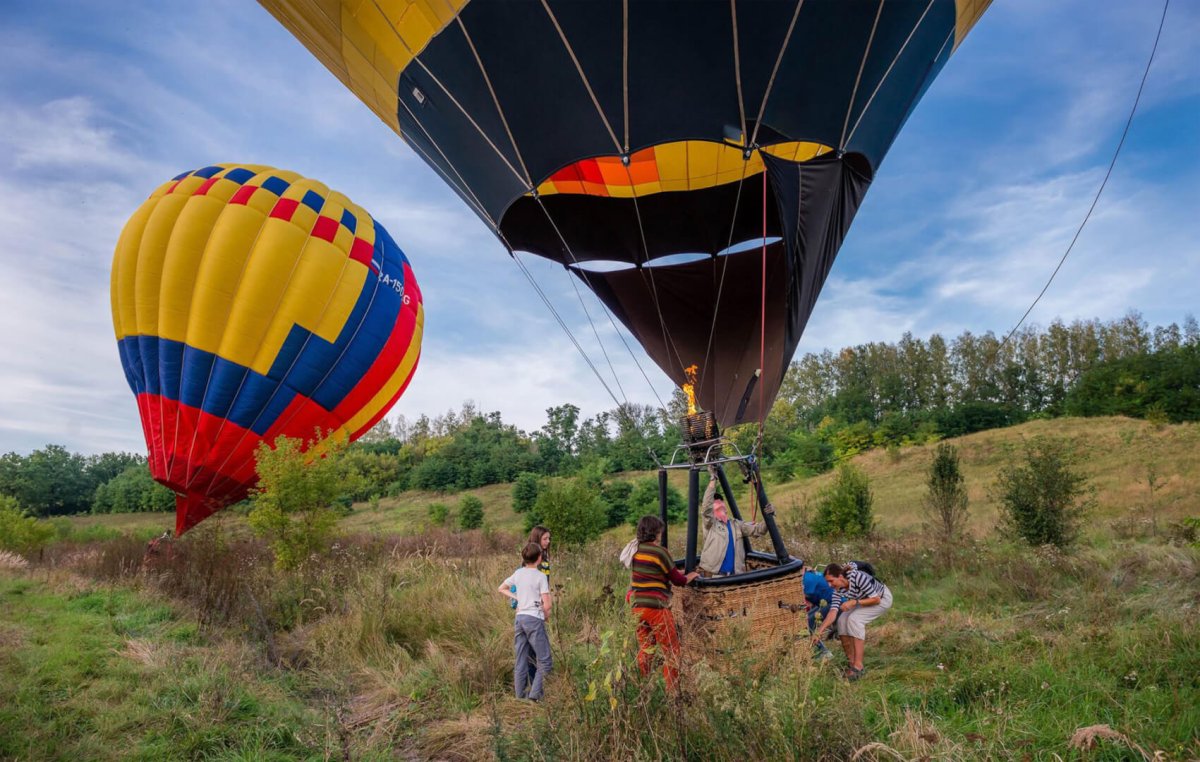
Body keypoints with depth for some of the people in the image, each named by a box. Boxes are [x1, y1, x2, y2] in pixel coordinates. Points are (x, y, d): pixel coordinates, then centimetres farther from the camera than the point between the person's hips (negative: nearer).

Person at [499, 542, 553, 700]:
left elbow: (501, 589, 22)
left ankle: (520, 696, 15)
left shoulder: (518, 573, 7)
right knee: (544, 661, 5)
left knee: (521, 661, 12)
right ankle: (535, 693, -3)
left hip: (519, 618, 6)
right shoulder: (540, 576, -10)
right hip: (534, 619, -6)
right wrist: (546, 616, 6)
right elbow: (546, 605, -13)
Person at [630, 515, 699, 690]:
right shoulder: (659, 551, -13)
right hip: (657, 607, -7)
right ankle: (672, 690, 7)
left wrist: (674, 572, 24)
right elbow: (678, 580, -6)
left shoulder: (634, 550, 6)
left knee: (644, 649, 16)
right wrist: (690, 576, 14)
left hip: (637, 607, 7)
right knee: (671, 651, 5)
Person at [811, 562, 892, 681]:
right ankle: (851, 663, 0)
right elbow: (833, 612, -21)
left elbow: (876, 599, -27)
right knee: (842, 621, -14)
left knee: (854, 619, -26)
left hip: (882, 599, -6)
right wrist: (819, 631, -29)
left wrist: (854, 602, -34)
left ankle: (858, 666, -22)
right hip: (865, 600, 6)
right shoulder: (838, 590, -15)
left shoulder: (858, 577, -35)